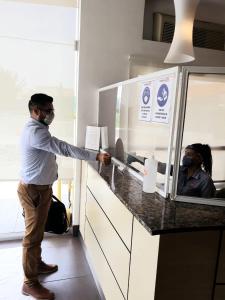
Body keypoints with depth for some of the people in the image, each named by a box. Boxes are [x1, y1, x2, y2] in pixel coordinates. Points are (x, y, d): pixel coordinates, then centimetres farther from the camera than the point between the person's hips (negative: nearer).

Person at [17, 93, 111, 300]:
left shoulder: (37, 129, 10)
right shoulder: (35, 132, -25)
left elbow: (57, 149, 18)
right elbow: (65, 149, -31)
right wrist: (97, 157, -29)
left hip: (40, 187, 10)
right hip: (33, 190, -10)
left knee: (38, 231, 23)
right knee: (32, 235, 2)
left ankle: (37, 264, 42)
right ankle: (30, 283, 18)